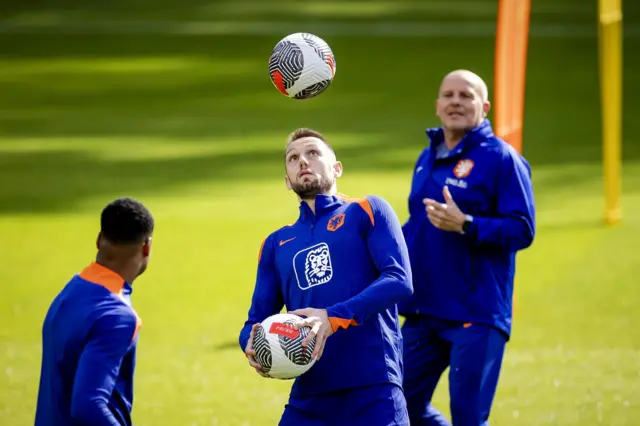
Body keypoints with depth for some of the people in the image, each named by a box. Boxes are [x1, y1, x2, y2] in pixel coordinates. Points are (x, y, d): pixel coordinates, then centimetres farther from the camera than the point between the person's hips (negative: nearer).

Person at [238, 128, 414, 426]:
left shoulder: (367, 212, 7)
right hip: (308, 401, 4)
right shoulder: (276, 245, 20)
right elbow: (257, 320, 17)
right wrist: (252, 345, -8)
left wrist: (334, 318, -21)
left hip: (374, 395, -4)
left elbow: (399, 281, -8)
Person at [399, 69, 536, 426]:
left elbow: (522, 230, -14)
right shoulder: (428, 158, 15)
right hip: (424, 309, 7)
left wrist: (465, 225, -25)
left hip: (476, 314, -7)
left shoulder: (501, 158, -7)